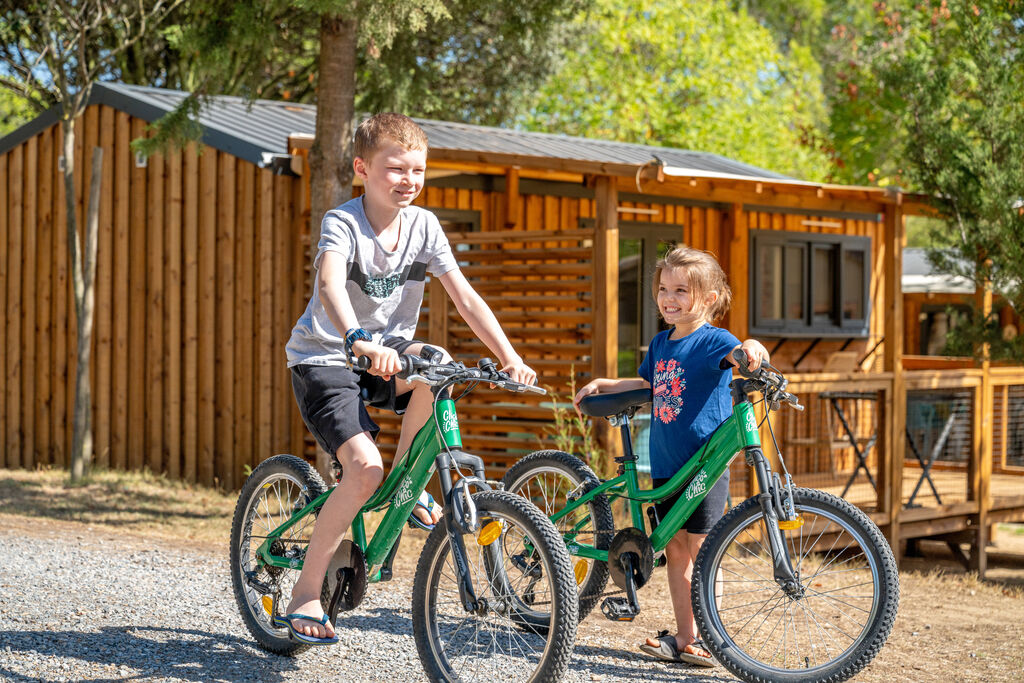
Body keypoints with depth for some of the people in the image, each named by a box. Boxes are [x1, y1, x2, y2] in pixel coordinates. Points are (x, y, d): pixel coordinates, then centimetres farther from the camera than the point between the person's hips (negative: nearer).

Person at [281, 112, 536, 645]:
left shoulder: (423, 226, -4)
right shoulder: (342, 224, -19)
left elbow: (464, 297, -7)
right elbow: (331, 286, -39)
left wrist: (509, 358, -20)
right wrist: (359, 340, -58)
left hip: (387, 351, 5)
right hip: (323, 358, -4)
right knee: (364, 468, -24)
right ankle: (305, 593, -8)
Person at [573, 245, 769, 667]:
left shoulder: (712, 340, -10)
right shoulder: (661, 343, 12)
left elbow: (737, 354, -31)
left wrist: (752, 350, -53)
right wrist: (602, 385, 20)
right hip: (665, 465, 7)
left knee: (700, 550, -4)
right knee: (675, 549, 9)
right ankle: (684, 637, 17)